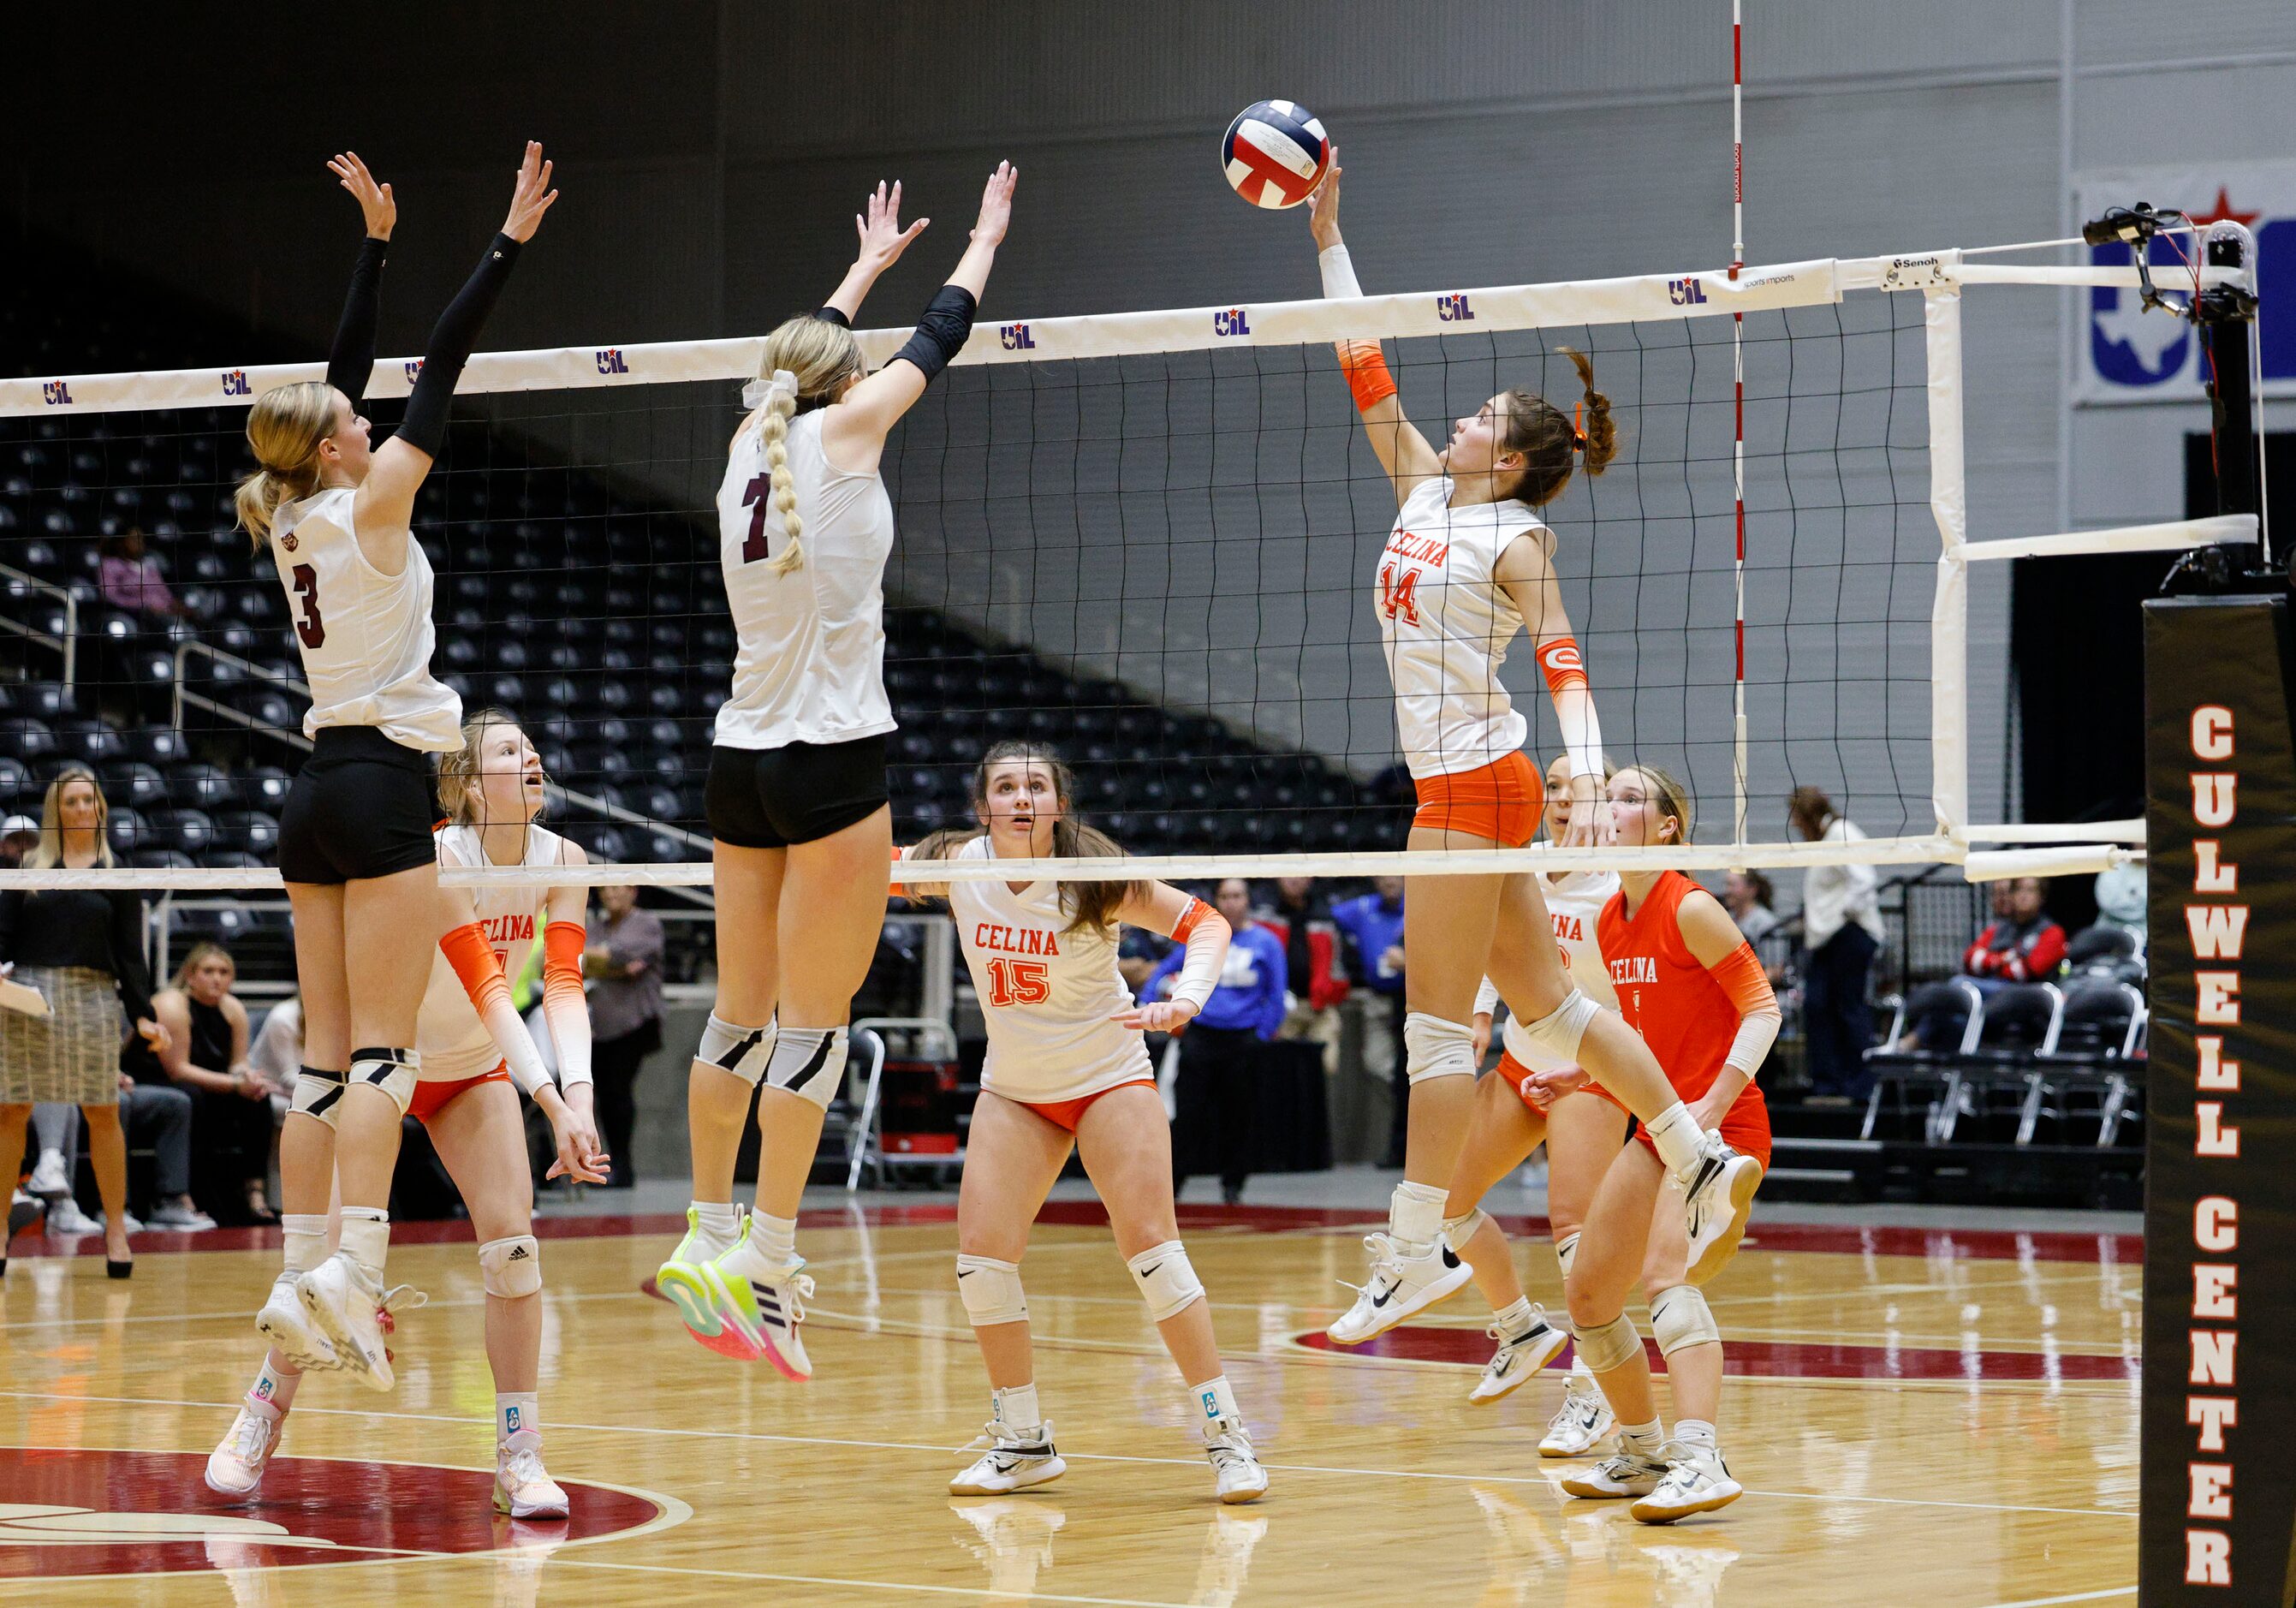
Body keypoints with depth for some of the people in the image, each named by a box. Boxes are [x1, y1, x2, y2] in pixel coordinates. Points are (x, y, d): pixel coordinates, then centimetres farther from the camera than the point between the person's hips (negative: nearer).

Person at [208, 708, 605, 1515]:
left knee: (513, 1243, -12)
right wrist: (553, 1103, -42)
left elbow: (564, 987, -20)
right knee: (326, 1246, -8)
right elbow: (488, 993, -33)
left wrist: (580, 1094, -37)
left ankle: (519, 1455, -6)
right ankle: (263, 1417, 13)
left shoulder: (562, 861, -12)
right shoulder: (438, 857, -28)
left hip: (475, 1070, 4)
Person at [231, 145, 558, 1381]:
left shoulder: (295, 515, 9)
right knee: (382, 1048, -12)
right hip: (380, 781, -8)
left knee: (326, 1050, 7)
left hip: (318, 788, 8)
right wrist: (509, 243, -7)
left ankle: (306, 1272, 4)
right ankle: (354, 1266, -21)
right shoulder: (366, 507, -9)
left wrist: (376, 241, 24)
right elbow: (438, 371, -9)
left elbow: (346, 368, 19)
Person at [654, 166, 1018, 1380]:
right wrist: (984, 240, 27)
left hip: (742, 764, 7)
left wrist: (868, 266, 46)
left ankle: (709, 1240, 18)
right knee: (811, 1024, -5)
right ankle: (762, 1269, -8)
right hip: (832, 760, -7)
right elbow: (938, 339, 10)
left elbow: (800, 358, 31)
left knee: (743, 1015, 14)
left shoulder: (752, 441, 10)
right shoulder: (841, 429, -5)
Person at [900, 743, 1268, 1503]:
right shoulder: (958, 864, -10)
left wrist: (1184, 1000, -33)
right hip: (1012, 1089, 4)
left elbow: (1205, 922, -15)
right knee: (980, 1260, -7)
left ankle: (1226, 1434, -8)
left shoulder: (1095, 877, -20)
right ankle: (1022, 1441, 9)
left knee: (1151, 1247, -15)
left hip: (1109, 1077, -4)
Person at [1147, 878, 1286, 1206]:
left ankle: (1233, 1185, 15)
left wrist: (1262, 1036, -1)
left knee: (1237, 1116, 4)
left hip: (1243, 1039, 0)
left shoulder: (1265, 942, 3)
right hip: (1202, 1033, 0)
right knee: (1188, 1113, -5)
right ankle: (1172, 1180, 0)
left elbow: (1276, 995, 5)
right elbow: (1165, 969, 11)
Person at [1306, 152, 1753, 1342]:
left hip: (1477, 783, -8)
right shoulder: (1425, 494, 13)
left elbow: (1565, 665, -18)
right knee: (1546, 1003, 12)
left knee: (1436, 1028, -7)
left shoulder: (1513, 543, -8)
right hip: (1456, 785, 8)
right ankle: (1700, 1160, 18)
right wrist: (1328, 235, 13)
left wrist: (1588, 778, -32)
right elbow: (1366, 374, 15)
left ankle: (1414, 1251, -5)